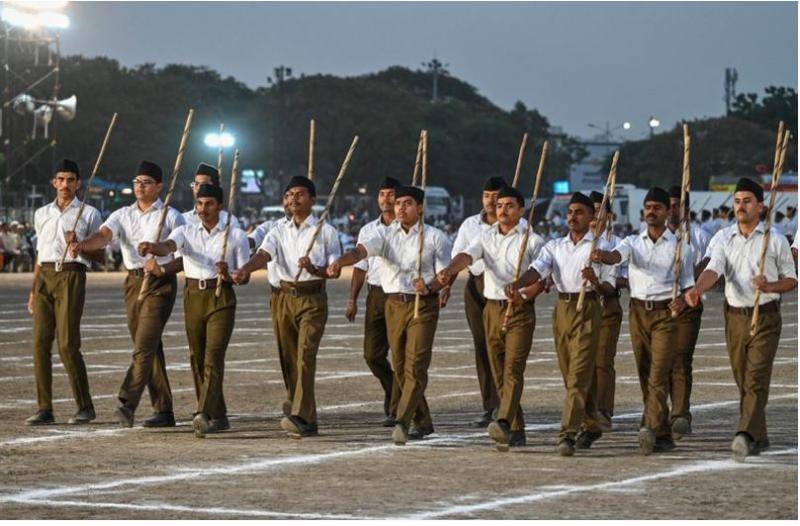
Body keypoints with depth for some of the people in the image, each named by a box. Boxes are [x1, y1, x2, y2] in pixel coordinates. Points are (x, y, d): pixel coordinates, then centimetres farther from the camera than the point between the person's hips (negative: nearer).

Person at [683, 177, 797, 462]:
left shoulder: (775, 240, -1)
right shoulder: (725, 238, 6)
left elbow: (791, 279, 5)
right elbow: (714, 268, -11)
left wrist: (769, 286, -16)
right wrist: (697, 289, -32)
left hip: (765, 317, -4)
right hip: (735, 317, 4)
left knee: (756, 379, -16)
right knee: (743, 381, 10)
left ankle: (745, 435, -28)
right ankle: (759, 437, 23)